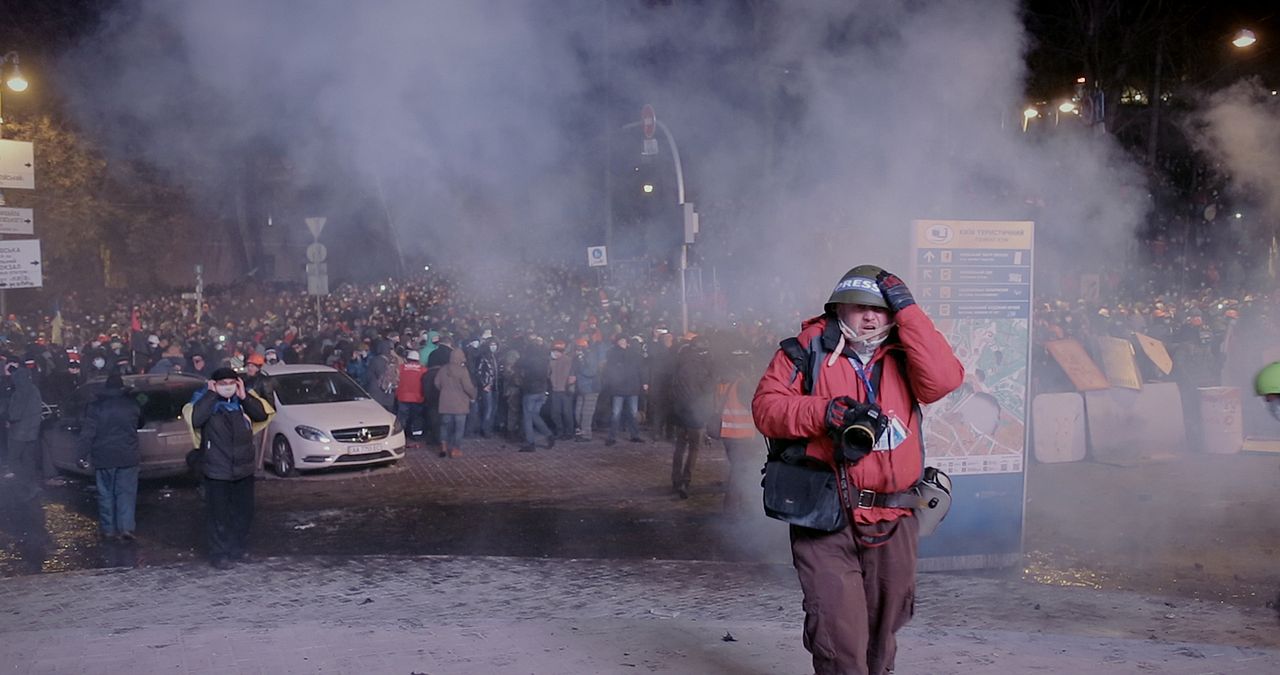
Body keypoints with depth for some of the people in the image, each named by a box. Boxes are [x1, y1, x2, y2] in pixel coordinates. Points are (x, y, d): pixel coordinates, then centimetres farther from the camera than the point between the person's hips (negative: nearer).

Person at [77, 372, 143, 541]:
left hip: (103, 458, 0)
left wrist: (83, 455, -6)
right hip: (127, 457, 0)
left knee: (105, 494, 9)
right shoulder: (132, 404, 2)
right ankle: (126, 527, -9)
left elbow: (87, 433, -7)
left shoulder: (95, 406, -3)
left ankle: (108, 529, 12)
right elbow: (139, 424, 18)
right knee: (126, 493, 2)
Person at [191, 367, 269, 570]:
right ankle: (219, 554, 7)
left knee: (243, 513, 13)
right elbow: (196, 420, -25)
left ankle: (239, 549, 26)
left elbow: (261, 415, -3)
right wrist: (212, 395, -21)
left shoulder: (243, 401, 6)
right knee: (218, 515, -1)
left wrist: (244, 396, -12)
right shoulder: (205, 401, -6)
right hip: (216, 471, -5)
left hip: (244, 469, 5)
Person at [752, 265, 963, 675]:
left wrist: (907, 309, -10)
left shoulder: (904, 353, 7)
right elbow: (765, 406, -5)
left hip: (892, 524, 4)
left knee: (880, 638, 20)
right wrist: (826, 411, -20)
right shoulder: (811, 346, 0)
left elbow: (944, 379, -13)